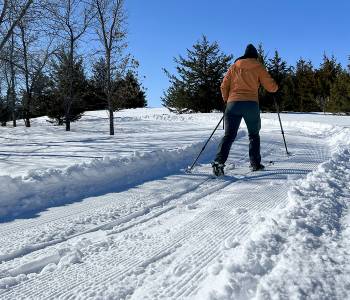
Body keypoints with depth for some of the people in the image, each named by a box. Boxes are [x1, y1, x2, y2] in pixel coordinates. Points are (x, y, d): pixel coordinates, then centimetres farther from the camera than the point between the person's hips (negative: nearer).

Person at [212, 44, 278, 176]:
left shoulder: (234, 67, 14)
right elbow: (271, 87, 6)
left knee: (229, 135, -1)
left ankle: (219, 161, -21)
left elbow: (224, 86, 9)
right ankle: (255, 163, 14)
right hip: (251, 104, -1)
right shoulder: (258, 67, 8)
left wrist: (226, 99, 24)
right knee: (254, 135, 16)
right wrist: (276, 86, 29)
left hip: (233, 104, 1)